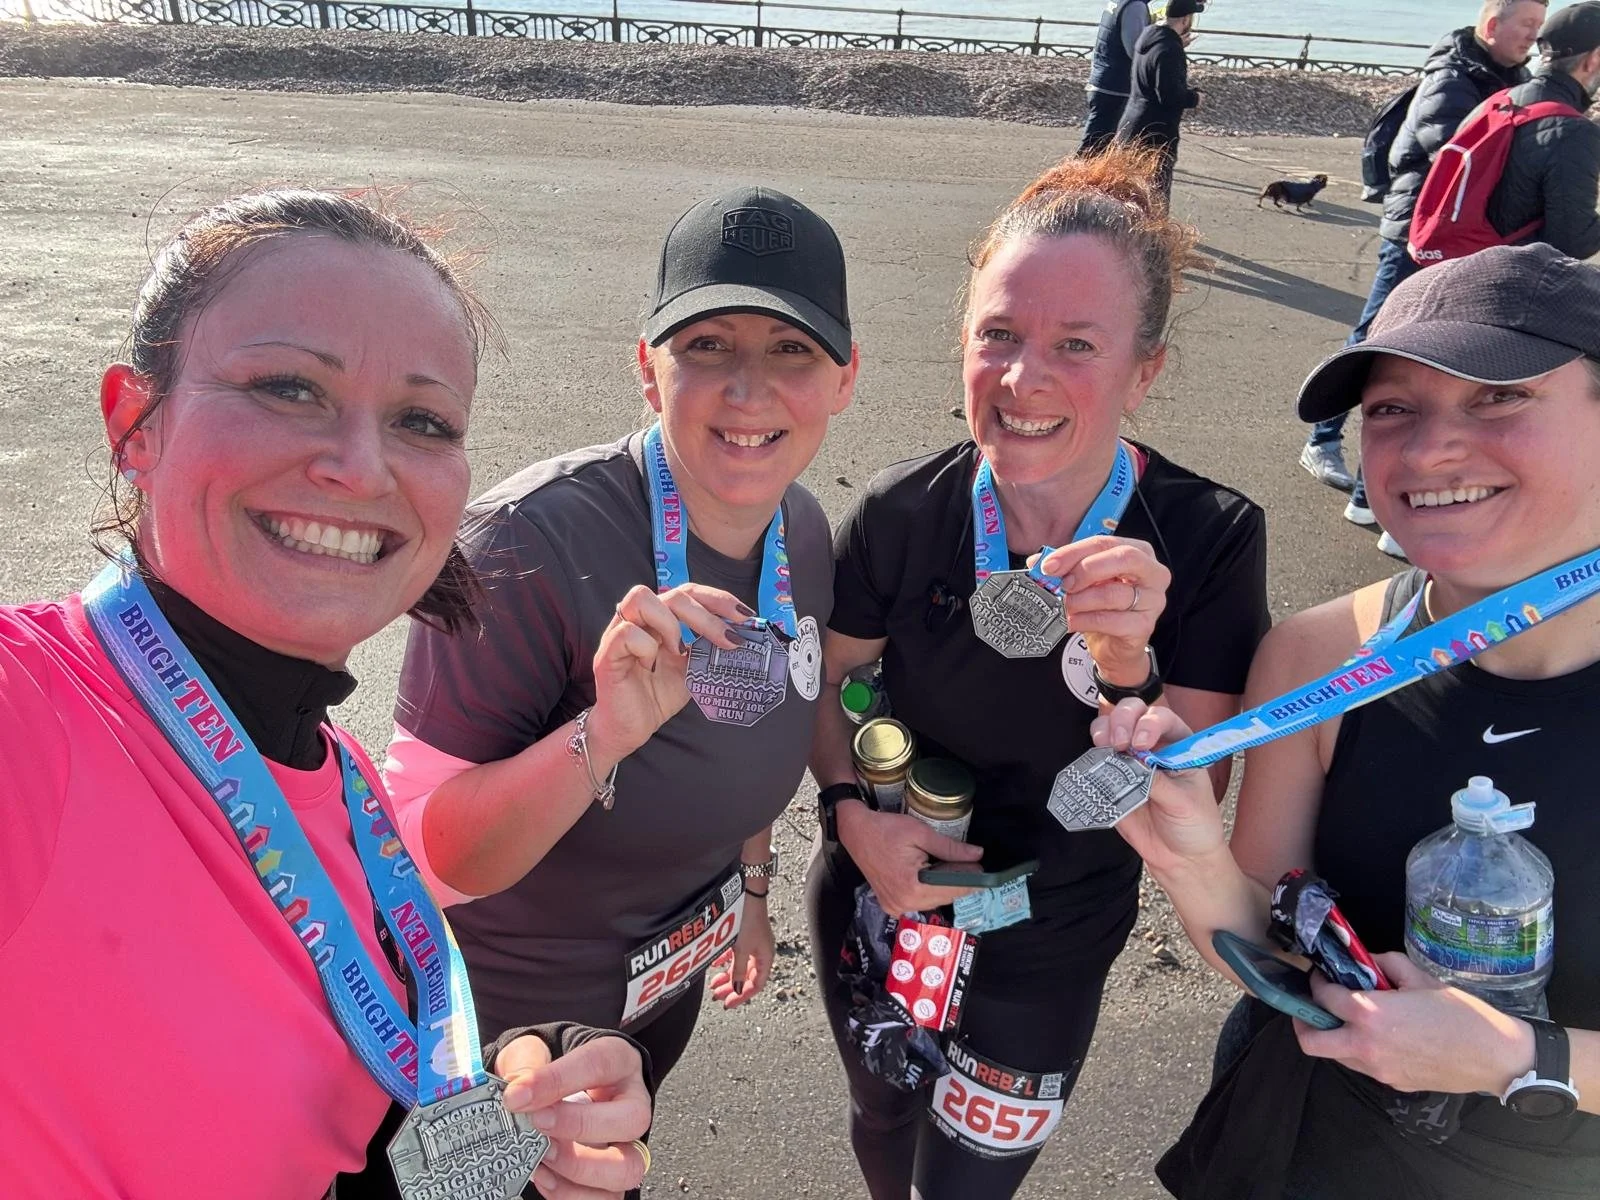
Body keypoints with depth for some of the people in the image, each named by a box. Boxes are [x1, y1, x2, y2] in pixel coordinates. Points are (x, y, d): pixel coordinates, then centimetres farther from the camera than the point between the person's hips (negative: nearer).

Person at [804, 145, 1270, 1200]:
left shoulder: (1210, 538, -22)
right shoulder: (902, 512, -20)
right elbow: (828, 681, -2)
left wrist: (1128, 668, -37)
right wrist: (852, 812, -18)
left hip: (1050, 946, -1)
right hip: (876, 905, 2)